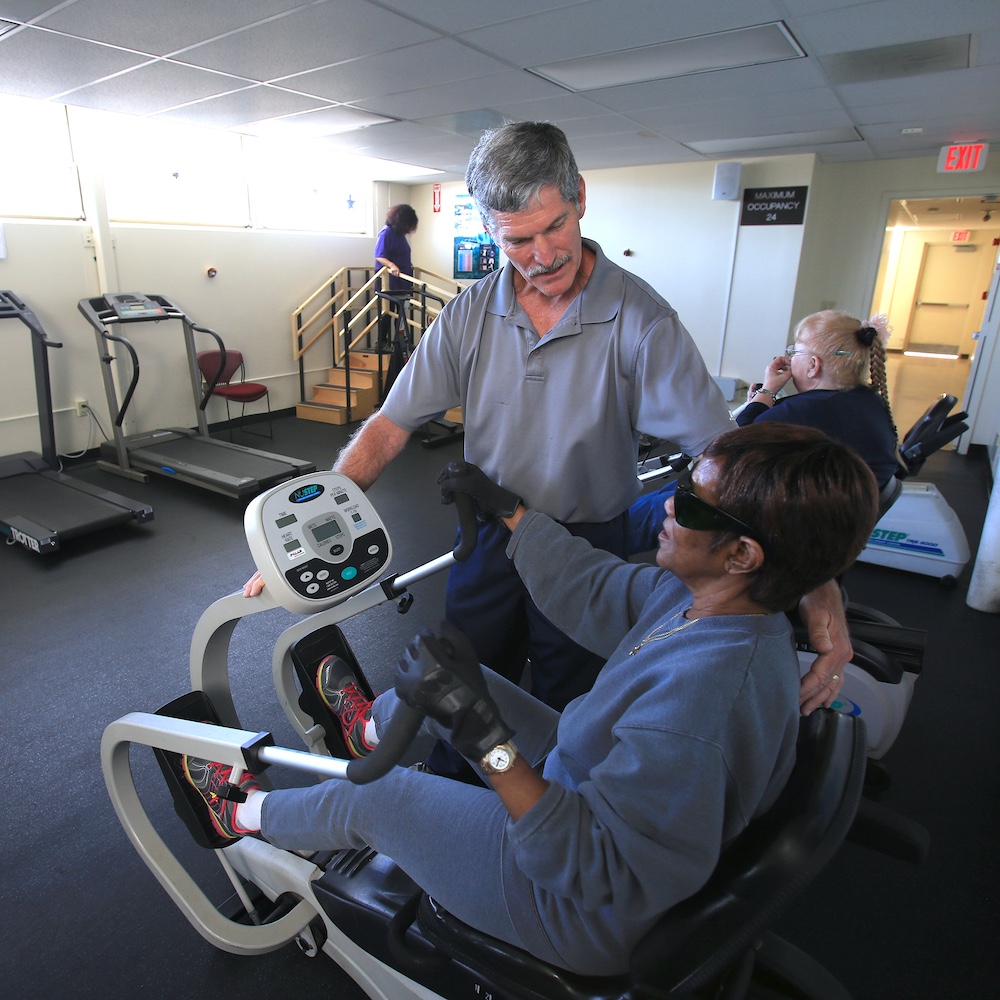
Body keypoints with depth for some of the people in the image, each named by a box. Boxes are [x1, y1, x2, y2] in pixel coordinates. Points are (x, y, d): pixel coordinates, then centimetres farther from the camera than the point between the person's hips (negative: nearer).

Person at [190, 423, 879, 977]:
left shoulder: (700, 701, -41)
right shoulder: (705, 597, -14)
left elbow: (602, 878, -36)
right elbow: (596, 588, 0)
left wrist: (486, 739, -41)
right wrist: (509, 511, 8)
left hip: (585, 922, -7)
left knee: (372, 798, 5)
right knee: (464, 683, 16)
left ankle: (244, 814, 38)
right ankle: (370, 724, 51)